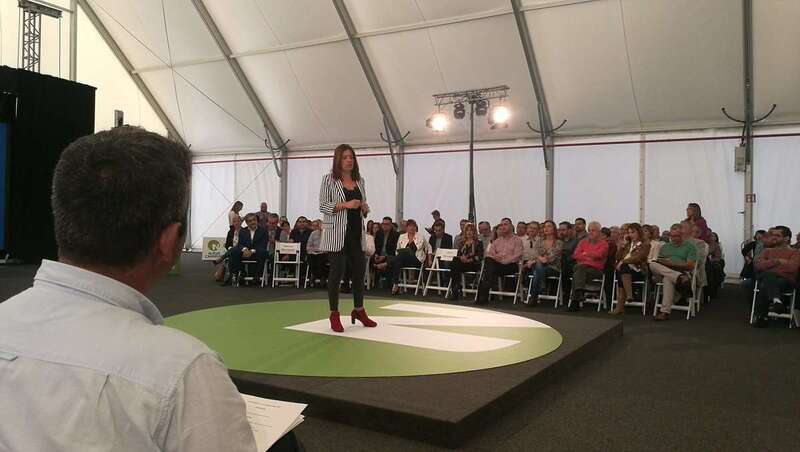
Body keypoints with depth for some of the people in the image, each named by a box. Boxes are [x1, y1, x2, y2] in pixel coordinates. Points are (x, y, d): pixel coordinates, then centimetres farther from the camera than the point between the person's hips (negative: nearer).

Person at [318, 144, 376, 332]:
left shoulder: (359, 180, 13)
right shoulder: (329, 179, -2)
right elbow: (323, 206, -8)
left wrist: (365, 208, -3)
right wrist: (345, 205, -19)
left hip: (357, 233, 5)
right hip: (336, 234, -5)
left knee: (359, 271, 9)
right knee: (336, 272, -1)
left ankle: (359, 310, 27)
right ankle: (334, 315, 12)